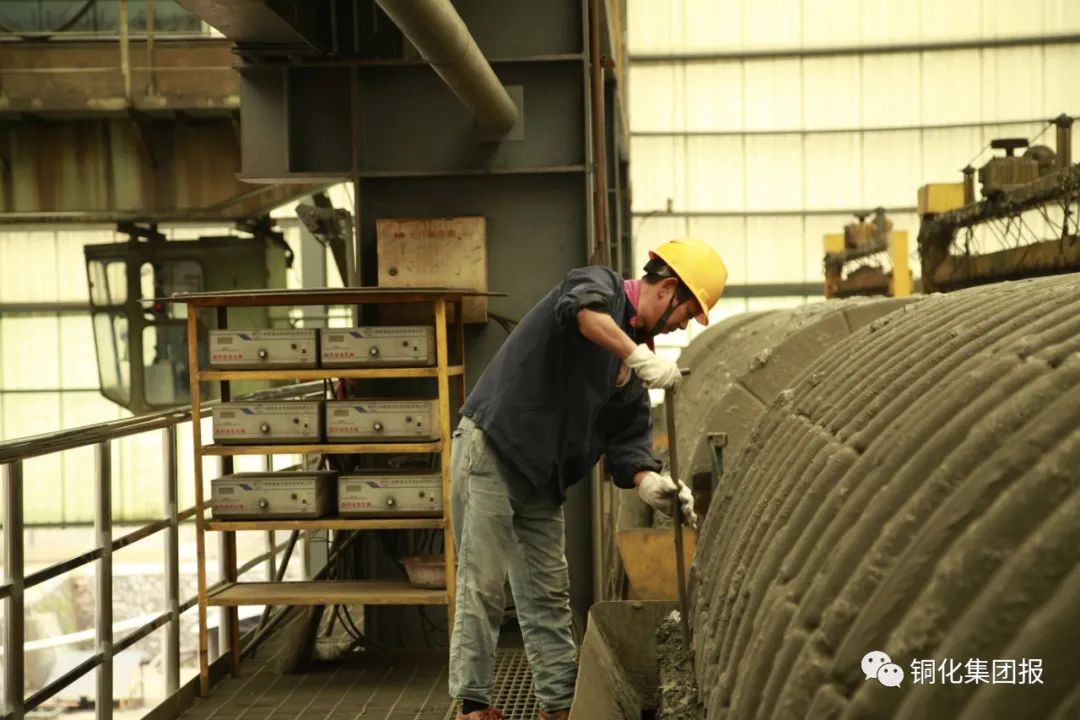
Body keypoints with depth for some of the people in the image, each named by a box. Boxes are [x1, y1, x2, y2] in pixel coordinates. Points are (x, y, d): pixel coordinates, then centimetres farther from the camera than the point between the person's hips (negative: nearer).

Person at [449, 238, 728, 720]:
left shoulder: (633, 368, 14)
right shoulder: (602, 287, -7)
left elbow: (627, 439, 7)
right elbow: (578, 306, -33)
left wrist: (649, 482, -12)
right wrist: (636, 354, -39)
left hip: (541, 477, 8)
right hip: (490, 449, -8)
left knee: (548, 594, 10)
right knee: (483, 586, -4)